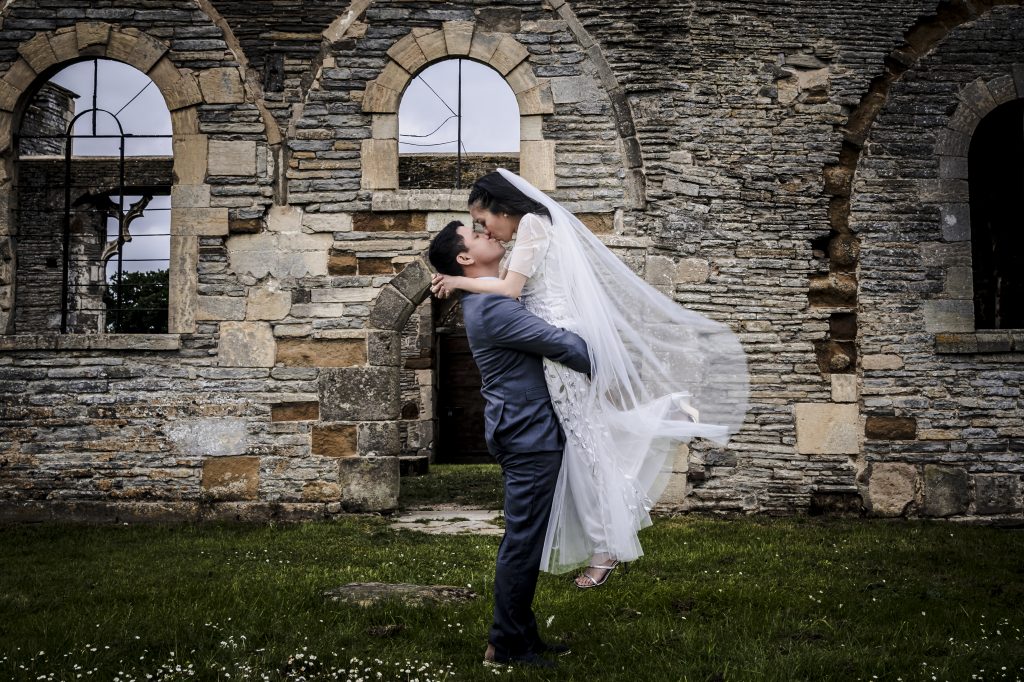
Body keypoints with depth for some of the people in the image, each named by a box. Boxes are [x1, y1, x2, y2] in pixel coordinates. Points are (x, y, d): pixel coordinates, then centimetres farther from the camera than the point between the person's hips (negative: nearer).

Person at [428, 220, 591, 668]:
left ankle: (523, 634, 23)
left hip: (528, 434, 10)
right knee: (524, 541, -4)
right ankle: (505, 645, 5)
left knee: (526, 540, 14)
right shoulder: (492, 307, -18)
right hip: (528, 437, -10)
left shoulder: (492, 300, 16)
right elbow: (565, 346, -18)